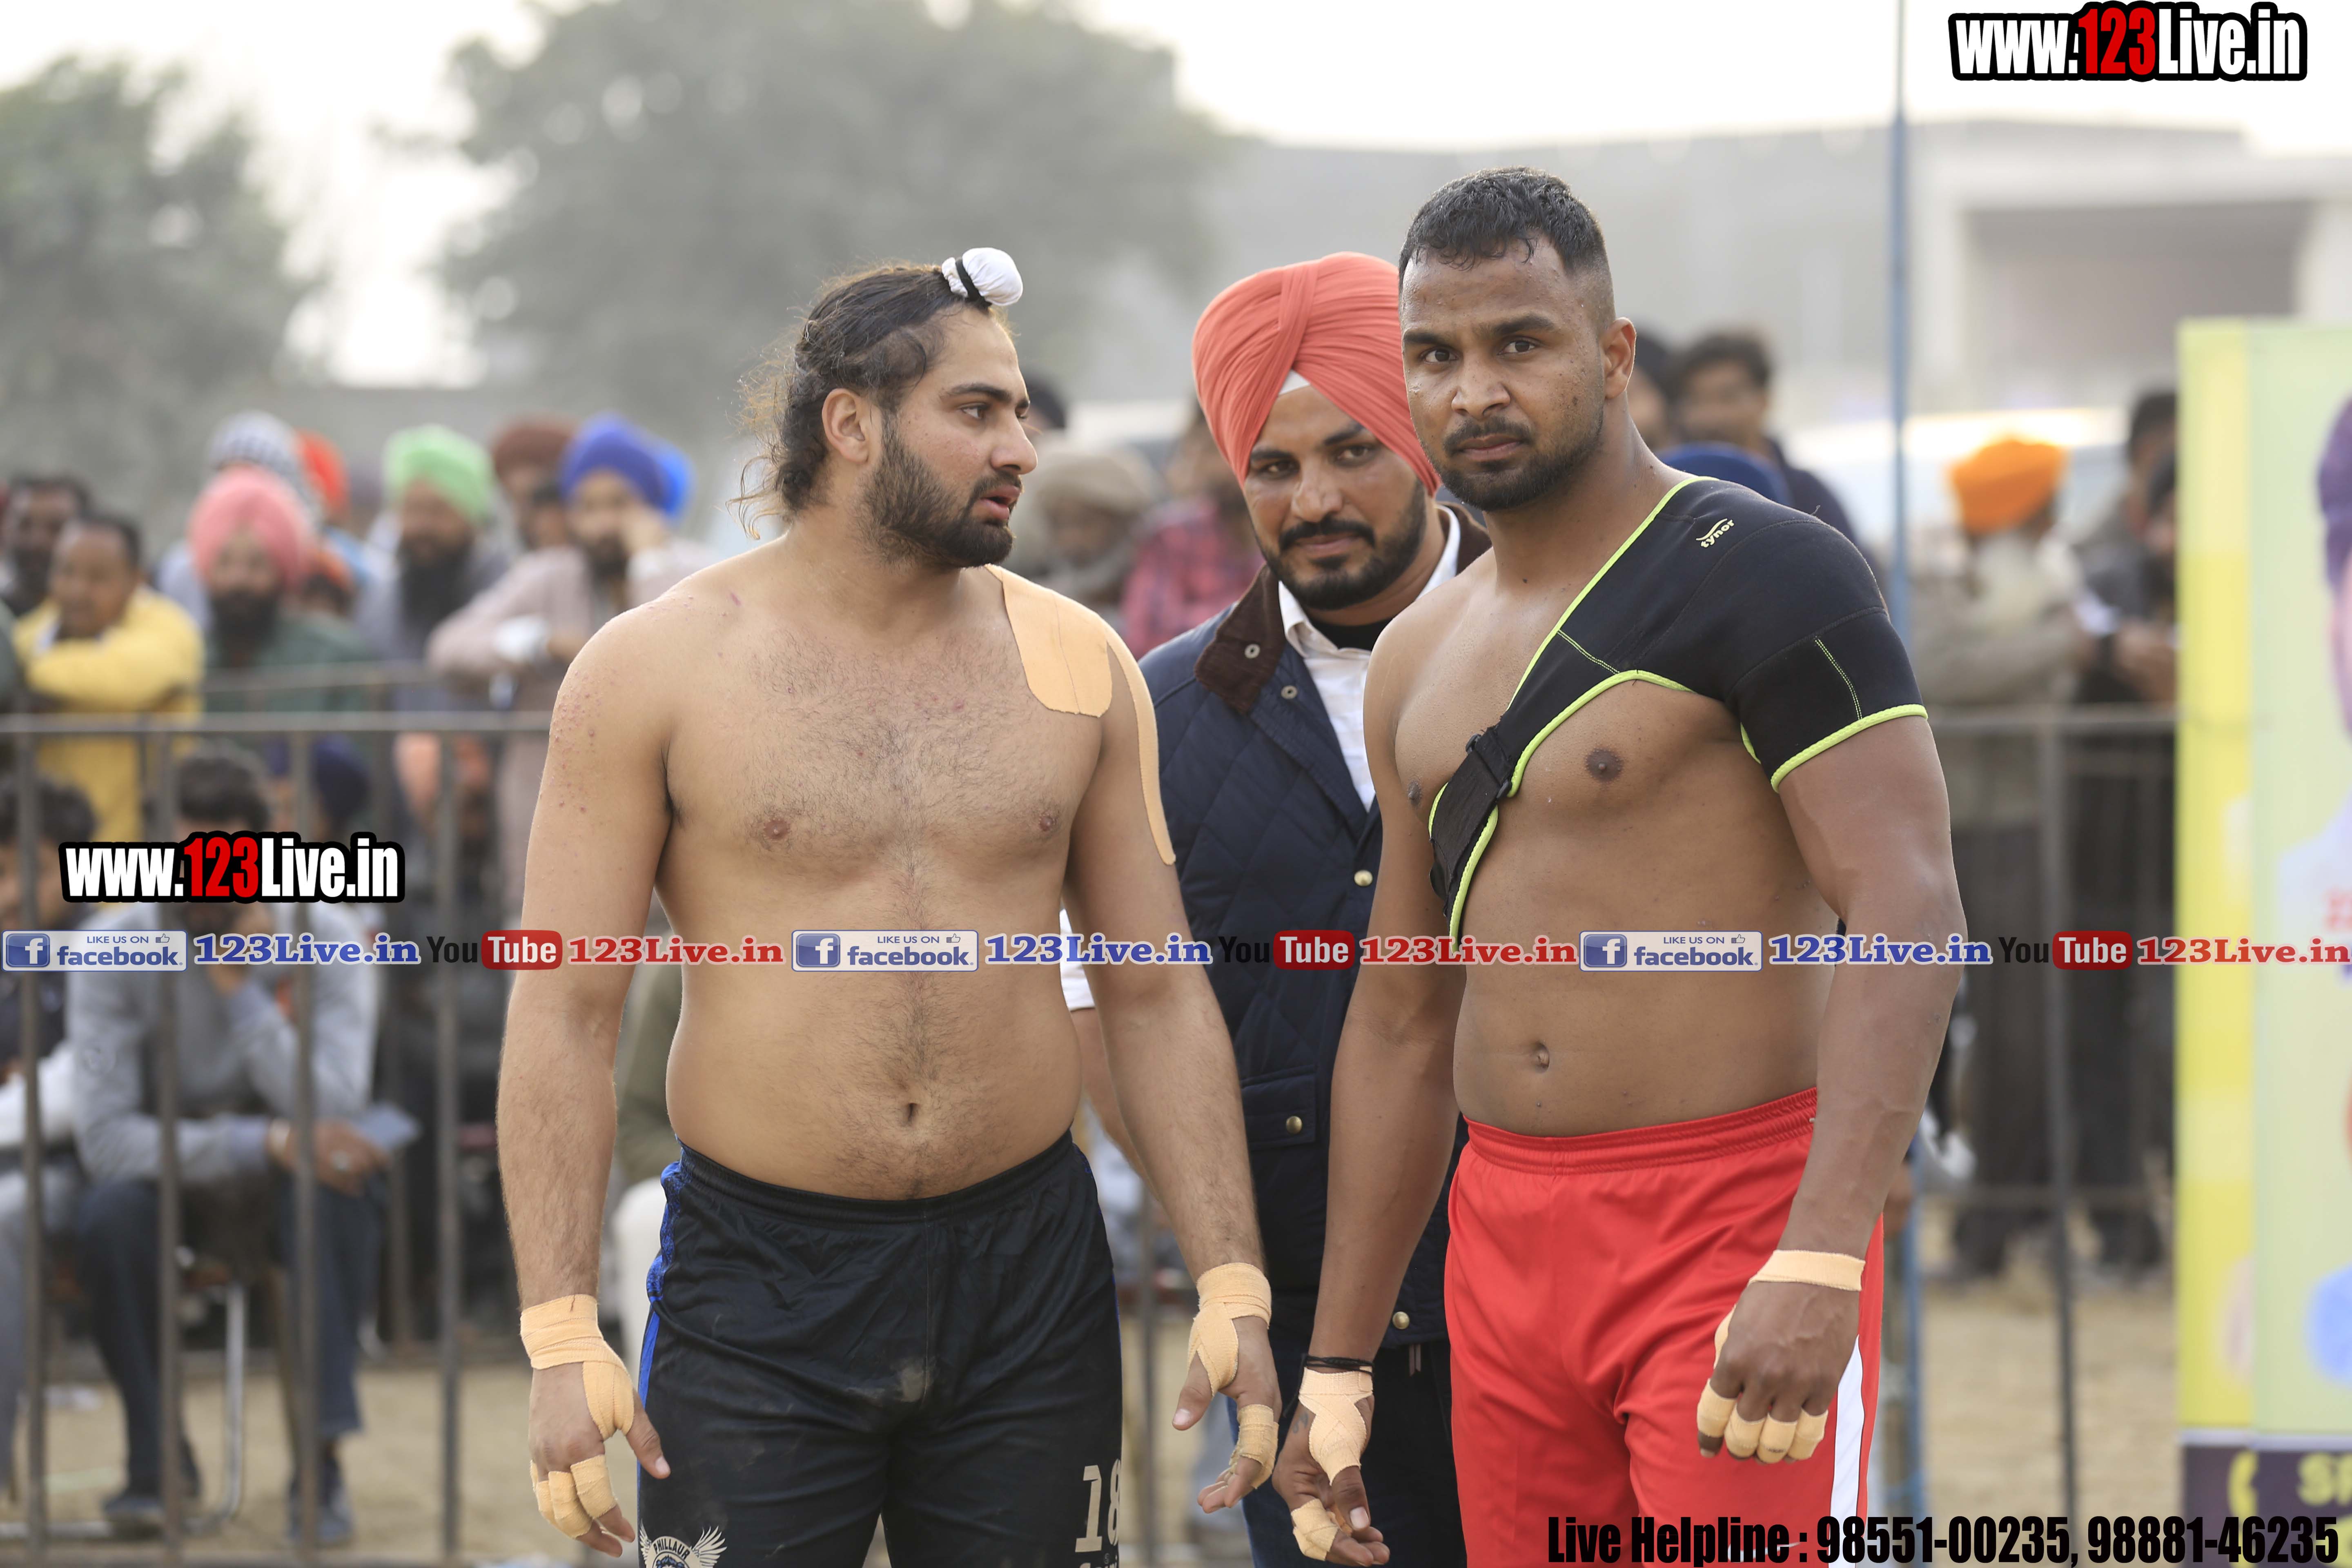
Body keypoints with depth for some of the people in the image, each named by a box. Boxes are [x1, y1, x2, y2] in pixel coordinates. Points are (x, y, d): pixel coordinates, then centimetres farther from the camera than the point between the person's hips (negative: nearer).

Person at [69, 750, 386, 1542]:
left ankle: (320, 1458, -28)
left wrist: (240, 987, -31)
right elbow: (103, 1137, -24)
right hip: (172, 1178, 0)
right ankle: (156, 1456, -12)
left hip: (291, 1188, 0)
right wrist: (264, 1142, -34)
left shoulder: (325, 941, -14)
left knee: (337, 1188, -35)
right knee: (107, 1216, -33)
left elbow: (331, 1114, -27)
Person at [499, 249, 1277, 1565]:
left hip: (1030, 1283, 3)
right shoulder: (655, 672, -2)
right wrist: (563, 1336, -12)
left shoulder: (1077, 666, 7)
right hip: (759, 1290, -3)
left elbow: (1158, 996, 10)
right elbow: (565, 1015, -4)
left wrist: (1233, 1286, 1)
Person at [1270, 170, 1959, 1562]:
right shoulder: (1420, 662, 16)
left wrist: (1820, 1260, -28)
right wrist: (1337, 1369, 19)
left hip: (1736, 1224, -7)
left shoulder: (1761, 577, -8)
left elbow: (1910, 910, -18)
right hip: (1507, 1239, 7)